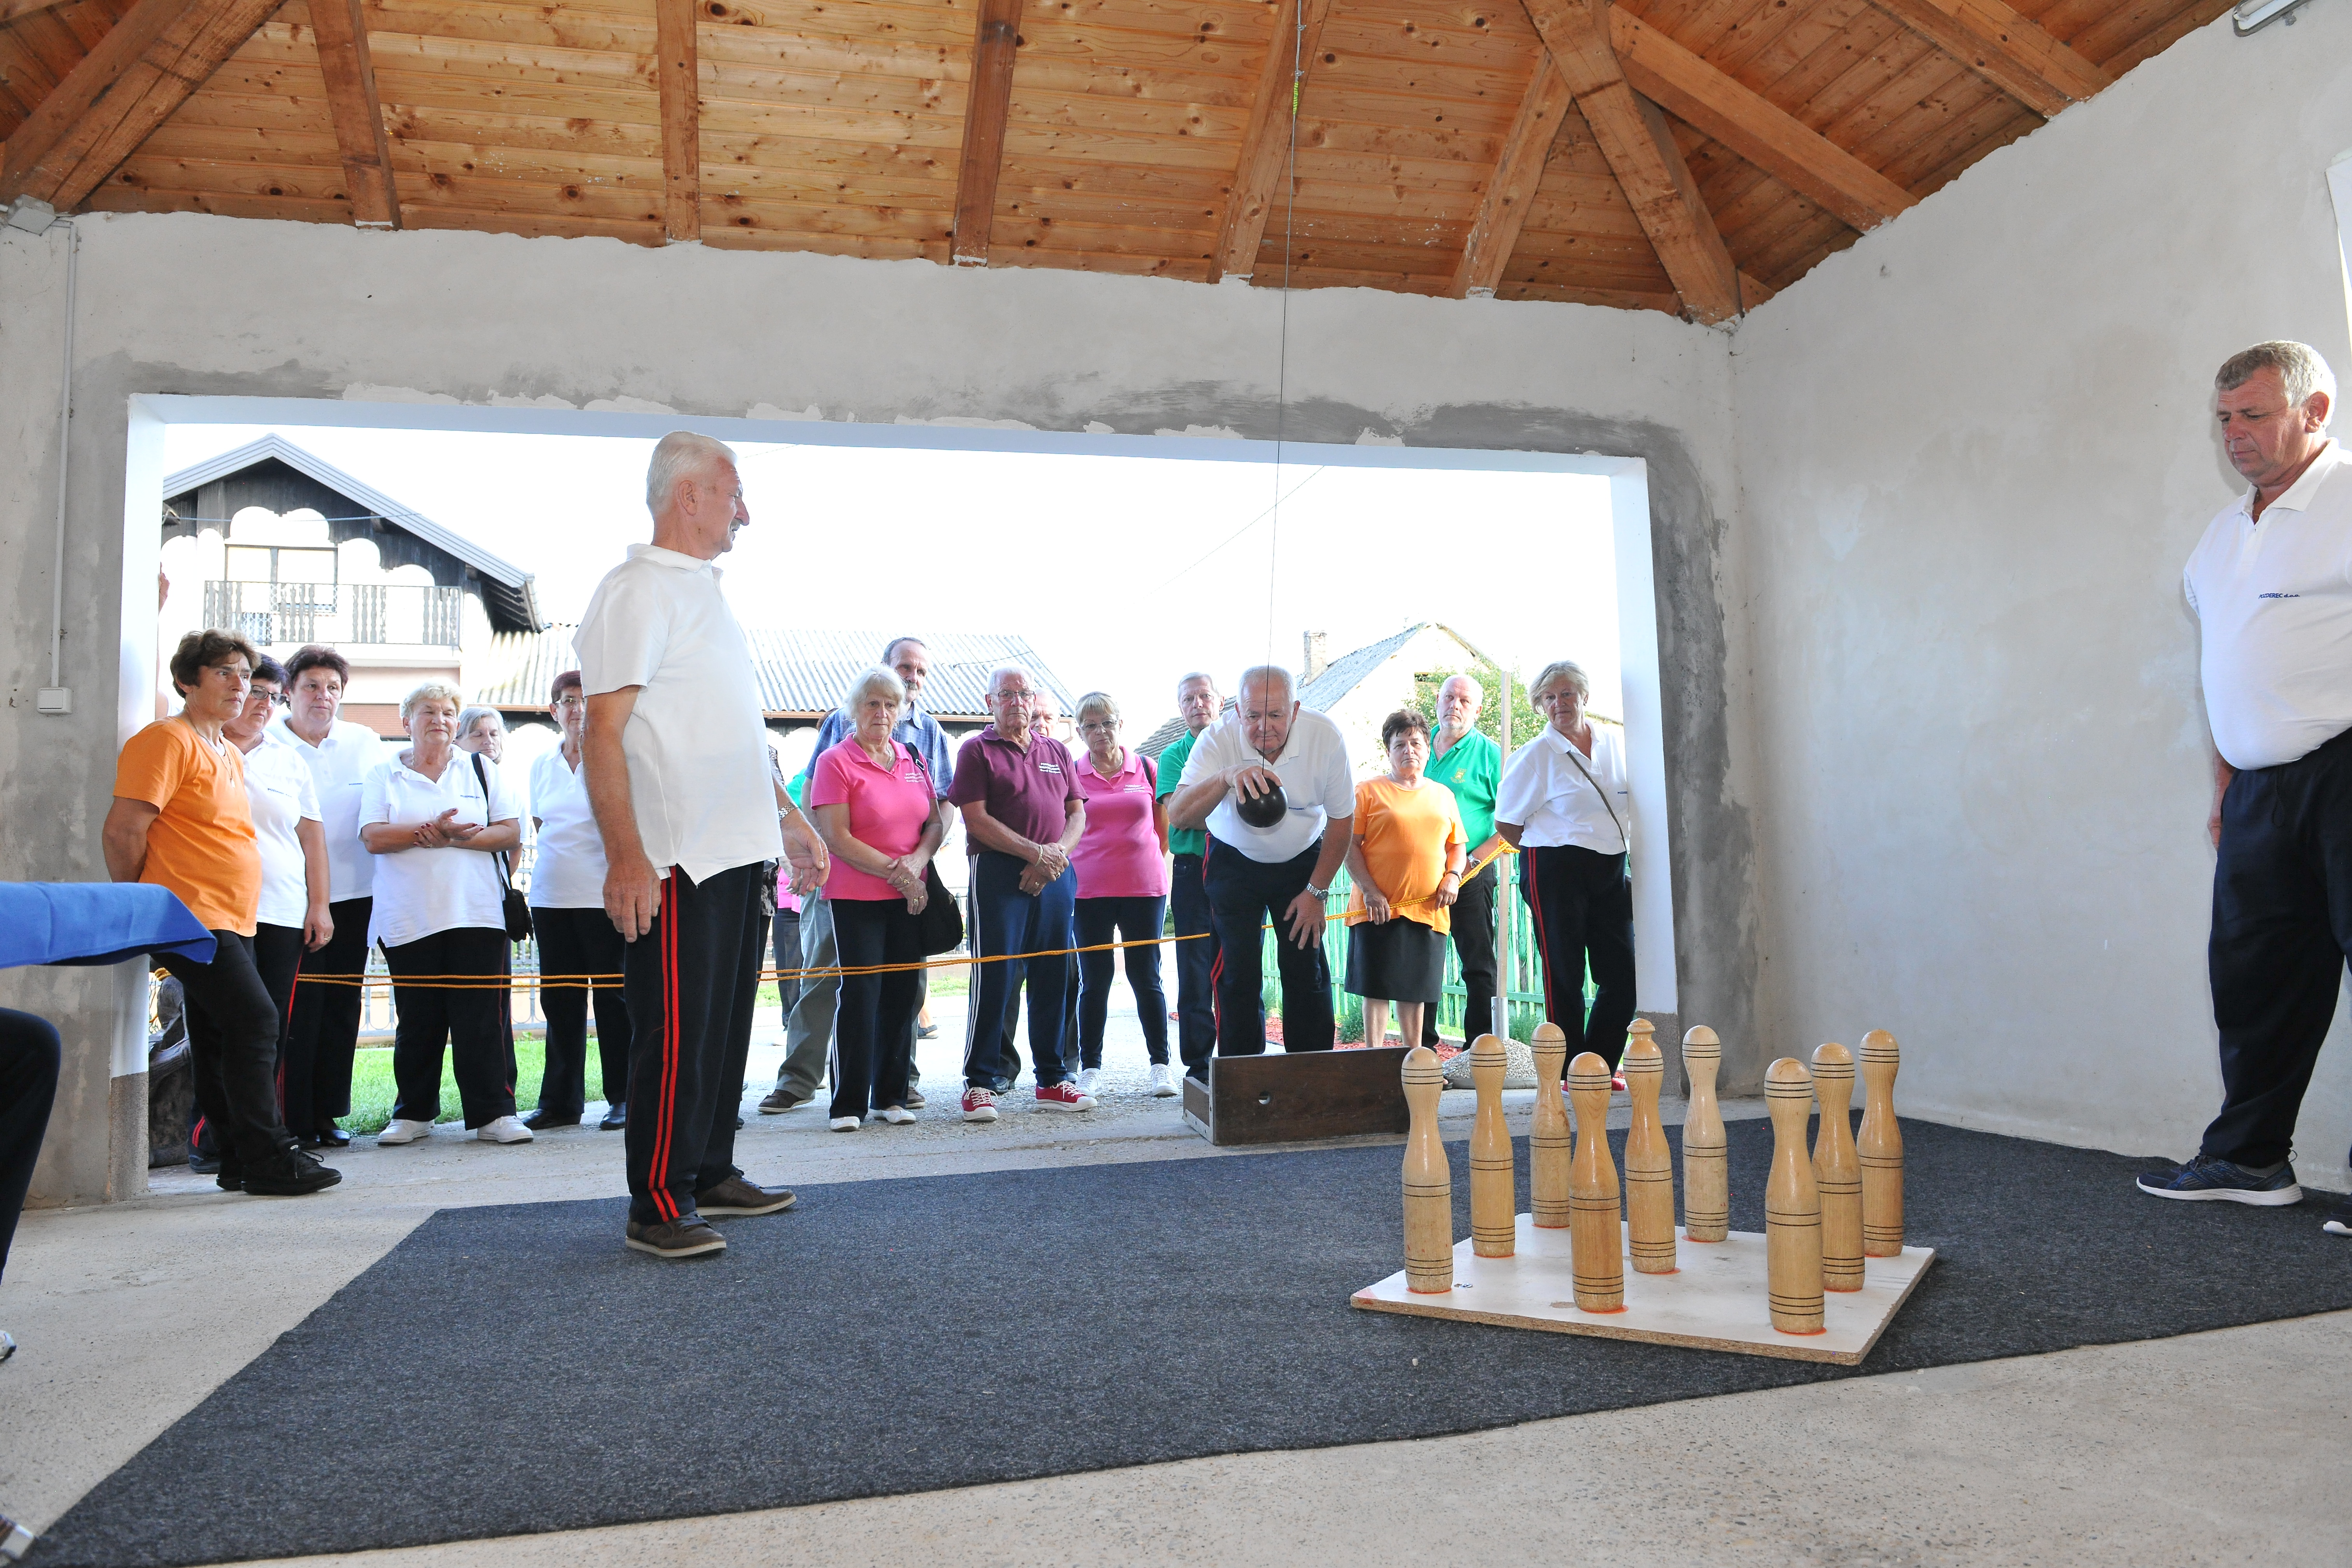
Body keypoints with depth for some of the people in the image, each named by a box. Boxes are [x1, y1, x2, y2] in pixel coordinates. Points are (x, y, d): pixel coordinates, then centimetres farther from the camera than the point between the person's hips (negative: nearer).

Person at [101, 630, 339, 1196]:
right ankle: (267, 1157, -10)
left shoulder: (229, 755, 20)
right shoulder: (169, 740, -9)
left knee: (221, 1039, 10)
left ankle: (242, 1161, 14)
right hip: (192, 918, -9)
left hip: (230, 921, 9)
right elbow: (122, 831, -14)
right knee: (255, 1020, -14)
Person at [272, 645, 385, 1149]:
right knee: (298, 1009, -4)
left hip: (352, 896, 4)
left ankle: (328, 1113, 18)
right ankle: (294, 1121, 6)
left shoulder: (366, 743, 9)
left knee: (342, 1007, 8)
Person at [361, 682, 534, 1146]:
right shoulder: (384, 774, 11)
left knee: (482, 1018, -4)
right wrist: (429, 830, -16)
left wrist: (456, 839, -11)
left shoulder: (481, 769, 13)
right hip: (408, 918, 0)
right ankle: (413, 1113, 19)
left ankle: (493, 1112, 1)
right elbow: (373, 837, -3)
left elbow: (510, 832, 3)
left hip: (476, 915, 0)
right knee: (417, 1021, 6)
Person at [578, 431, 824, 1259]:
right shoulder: (637, 589, -9)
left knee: (726, 1024, 15)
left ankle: (711, 1175, 26)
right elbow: (603, 731, -17)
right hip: (678, 859, -9)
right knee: (675, 1034, -4)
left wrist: (789, 819, 24)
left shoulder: (703, 592, 19)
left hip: (738, 852, 9)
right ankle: (657, 1207, 6)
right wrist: (625, 855, -25)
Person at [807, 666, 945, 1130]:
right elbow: (837, 838, -11)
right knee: (860, 995, -5)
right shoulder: (836, 762, -4)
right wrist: (893, 871, -13)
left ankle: (892, 1096, 16)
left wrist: (916, 861, -9)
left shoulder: (913, 760, 12)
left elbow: (936, 824, 11)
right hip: (857, 897, -5)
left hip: (911, 897, 5)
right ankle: (849, 1103, 3)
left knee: (902, 995, 6)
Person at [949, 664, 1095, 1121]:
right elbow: (977, 820, -7)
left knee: (1052, 979, 7)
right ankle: (979, 1084, 2)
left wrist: (1057, 853, -6)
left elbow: (1077, 813, 14)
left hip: (1055, 877, 5)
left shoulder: (1057, 752, 19)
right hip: (999, 874, -5)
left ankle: (1053, 1081, 15)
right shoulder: (977, 750, 3)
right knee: (995, 977, -6)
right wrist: (1035, 851, -12)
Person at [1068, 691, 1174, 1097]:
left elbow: (1164, 828, 12)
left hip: (1144, 888, 0)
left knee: (1146, 976, 3)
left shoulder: (1146, 768, 6)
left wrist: (1148, 864, 8)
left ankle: (1161, 1064, 12)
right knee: (1094, 980, 5)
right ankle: (1090, 1068, 13)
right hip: (1088, 891, 0)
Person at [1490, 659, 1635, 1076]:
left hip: (1611, 870, 5)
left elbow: (1631, 805, 23)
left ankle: (1600, 1067, 16)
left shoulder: (1616, 742, 11)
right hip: (1556, 872, -5)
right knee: (1565, 976, 0)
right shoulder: (1535, 755, -4)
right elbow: (1506, 824, 0)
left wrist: (1629, 858, 14)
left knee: (1624, 973, 4)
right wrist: (1547, 854, 0)